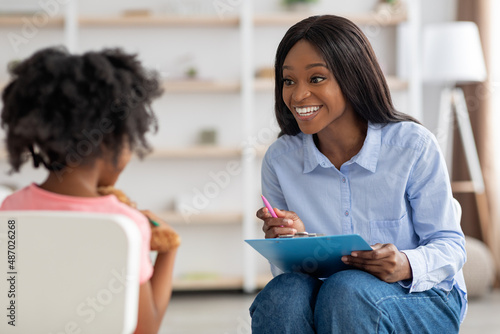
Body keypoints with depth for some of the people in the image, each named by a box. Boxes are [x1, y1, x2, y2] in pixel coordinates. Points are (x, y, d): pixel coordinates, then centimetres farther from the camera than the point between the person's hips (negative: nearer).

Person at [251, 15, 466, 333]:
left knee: (345, 289, -35)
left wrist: (407, 265, -29)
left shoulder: (413, 146, -10)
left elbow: (450, 245, -6)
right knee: (283, 293, -33)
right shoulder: (280, 160, 0)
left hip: (424, 300, -2)